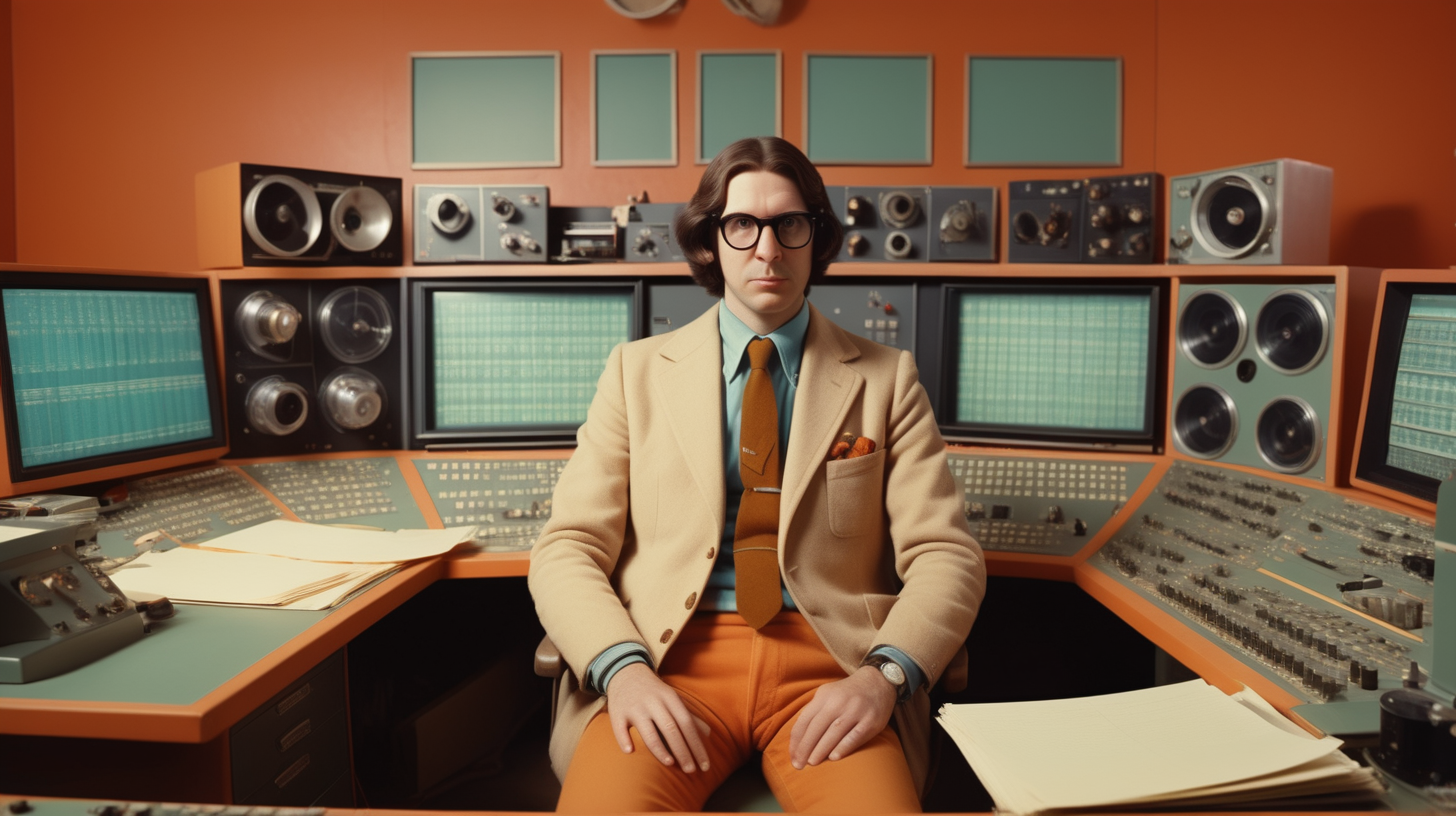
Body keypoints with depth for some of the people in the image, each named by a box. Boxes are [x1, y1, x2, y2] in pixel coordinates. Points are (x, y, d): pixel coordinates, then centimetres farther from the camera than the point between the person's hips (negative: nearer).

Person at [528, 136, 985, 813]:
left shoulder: (885, 378, 12)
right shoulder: (639, 369, 12)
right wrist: (624, 668, -14)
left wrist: (884, 676, -14)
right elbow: (567, 548, 5)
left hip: (827, 662, 1)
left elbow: (945, 556, 5)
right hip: (671, 657, 0)